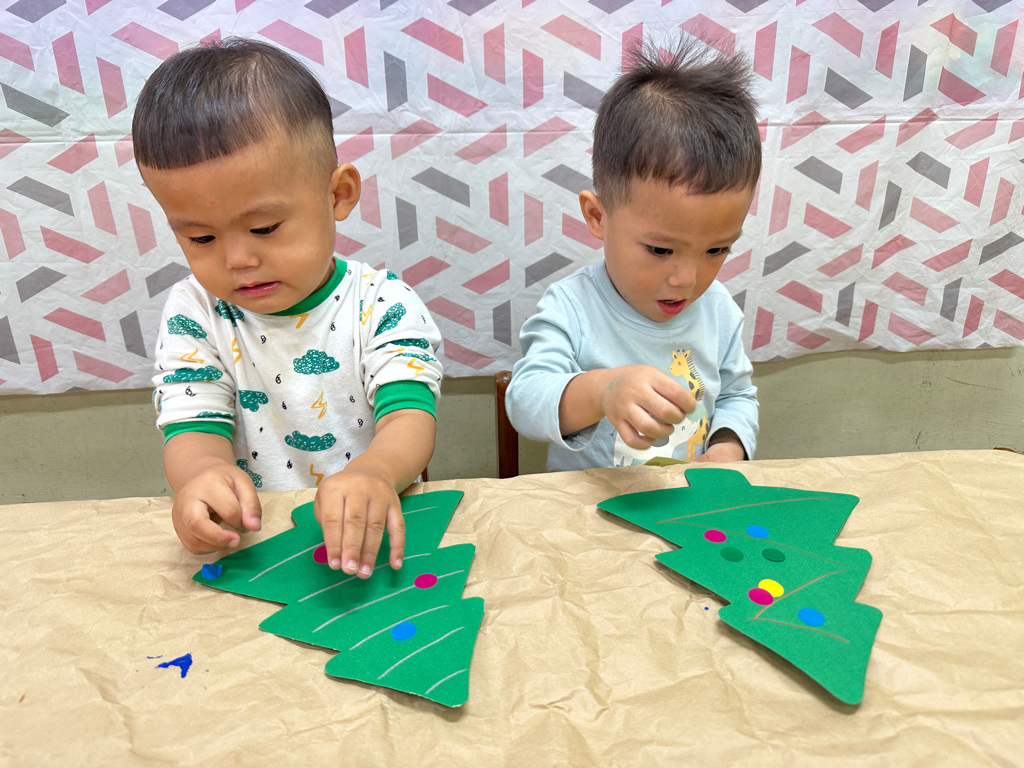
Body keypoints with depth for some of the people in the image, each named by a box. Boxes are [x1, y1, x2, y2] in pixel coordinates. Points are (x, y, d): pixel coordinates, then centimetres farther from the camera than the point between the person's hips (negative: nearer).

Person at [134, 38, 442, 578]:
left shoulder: (382, 306, -8)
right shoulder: (193, 314, 0)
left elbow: (409, 416, -18)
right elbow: (193, 428, -7)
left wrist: (374, 472, -42)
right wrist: (203, 473, -32)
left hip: (369, 539, -1)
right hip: (248, 542, 2)